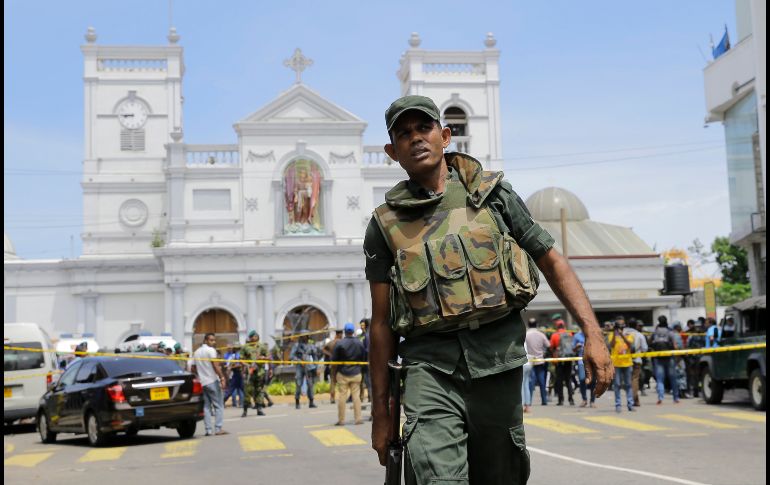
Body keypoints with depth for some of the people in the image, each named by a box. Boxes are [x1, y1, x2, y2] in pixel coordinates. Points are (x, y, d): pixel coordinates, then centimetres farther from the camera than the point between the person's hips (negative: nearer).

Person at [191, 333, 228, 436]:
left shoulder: (196, 352, 16)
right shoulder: (211, 350, -7)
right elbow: (216, 366, -18)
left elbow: (193, 369, 19)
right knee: (218, 405, -3)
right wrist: (222, 378, -20)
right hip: (212, 381, -7)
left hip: (202, 383, 7)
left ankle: (208, 430, 3)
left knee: (206, 406, 7)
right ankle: (218, 429, -9)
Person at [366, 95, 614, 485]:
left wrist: (592, 335, -3)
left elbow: (551, 262, 9)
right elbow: (382, 324, 8)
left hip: (498, 354, 1)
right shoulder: (386, 224, 7)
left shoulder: (493, 193, 8)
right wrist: (381, 412, 7)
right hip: (431, 364, -1)